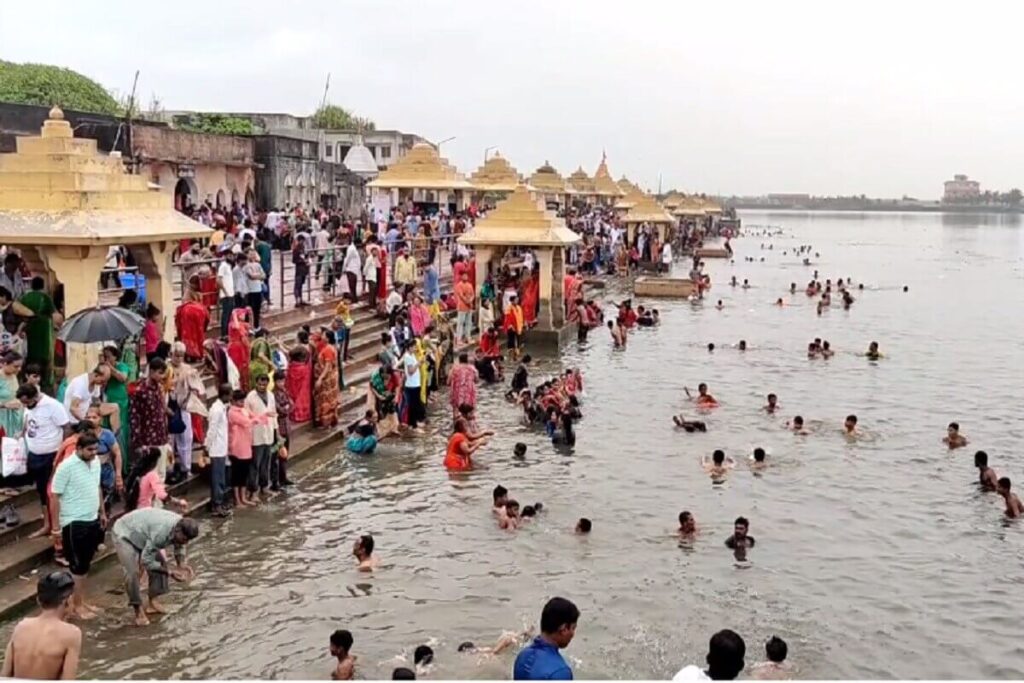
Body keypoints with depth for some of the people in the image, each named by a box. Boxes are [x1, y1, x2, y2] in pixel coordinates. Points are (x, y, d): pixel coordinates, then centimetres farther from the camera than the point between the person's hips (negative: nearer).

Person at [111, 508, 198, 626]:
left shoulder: (181, 525, -17)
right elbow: (146, 561, -33)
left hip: (142, 535, 8)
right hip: (124, 534, -8)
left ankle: (152, 602, 13)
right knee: (132, 573, -20)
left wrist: (181, 564, -16)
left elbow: (179, 546, 2)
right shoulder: (161, 531, -41)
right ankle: (138, 611, -8)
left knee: (160, 562, 3)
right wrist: (169, 572, -29)